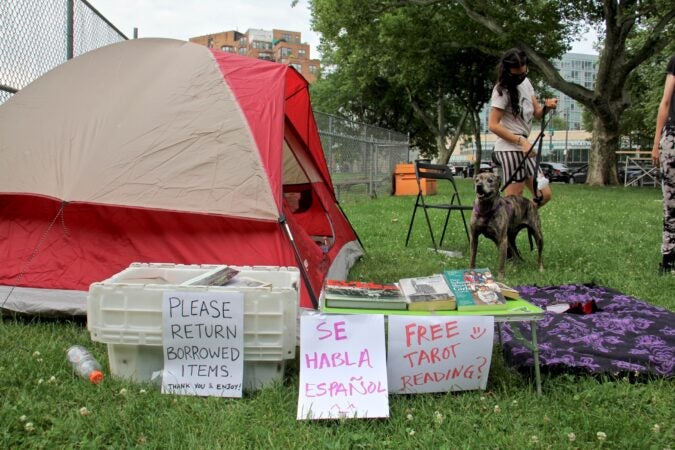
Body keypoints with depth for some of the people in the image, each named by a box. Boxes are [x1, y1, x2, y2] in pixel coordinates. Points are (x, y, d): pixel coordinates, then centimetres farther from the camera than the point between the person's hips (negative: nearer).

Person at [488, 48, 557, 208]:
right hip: (509, 149, -8)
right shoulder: (502, 90, -11)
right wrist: (521, 140, -22)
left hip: (523, 148, 9)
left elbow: (537, 114, 14)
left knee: (544, 194, 10)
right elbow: (493, 125, -17)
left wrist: (546, 107, -9)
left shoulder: (526, 82, 12)